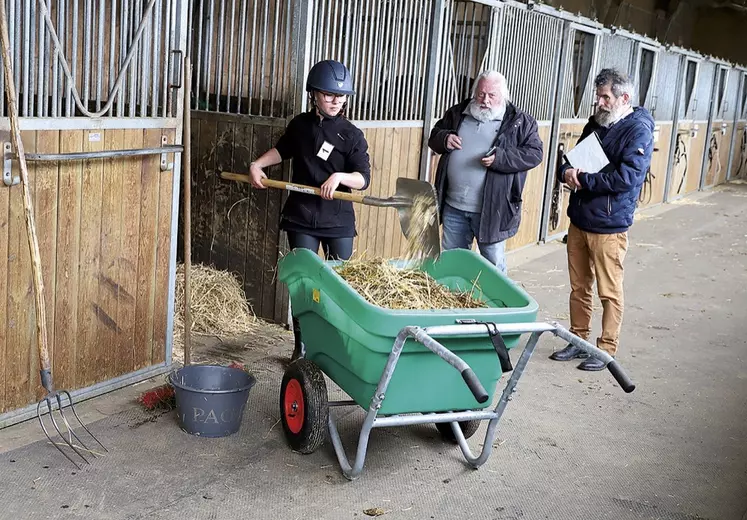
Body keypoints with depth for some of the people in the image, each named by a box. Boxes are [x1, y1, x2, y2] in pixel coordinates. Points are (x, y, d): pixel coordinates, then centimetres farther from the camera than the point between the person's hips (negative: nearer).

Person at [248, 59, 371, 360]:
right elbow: (282, 150, 25)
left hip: (338, 220, -2)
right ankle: (302, 348, 13)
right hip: (302, 218, 2)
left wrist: (339, 177, -29)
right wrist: (257, 165, 13)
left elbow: (363, 178, -11)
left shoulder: (352, 135, -5)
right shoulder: (300, 125, 6)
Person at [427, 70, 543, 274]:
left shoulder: (519, 121, -3)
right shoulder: (457, 113, 9)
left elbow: (534, 154, -8)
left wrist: (500, 158, -22)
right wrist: (444, 139, -6)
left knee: (493, 266, 4)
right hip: (454, 206, 4)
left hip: (491, 210, -4)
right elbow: (433, 137, 18)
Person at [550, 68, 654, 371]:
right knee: (579, 287, 15)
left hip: (609, 226, -7)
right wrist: (567, 172, -7)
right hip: (579, 220, 7)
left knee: (609, 292, 3)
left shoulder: (638, 130, -12)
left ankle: (607, 350, 14)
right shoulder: (595, 124, 11)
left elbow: (628, 176, -24)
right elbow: (573, 160, 17)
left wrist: (584, 179, -19)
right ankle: (579, 341, 28)